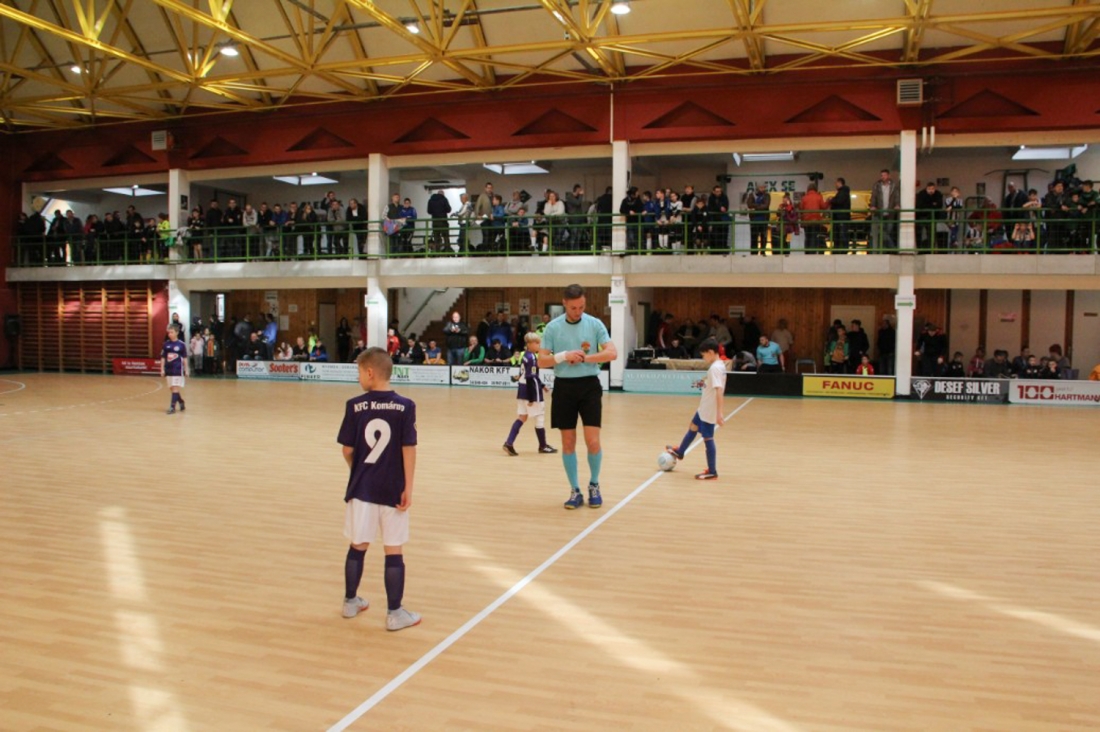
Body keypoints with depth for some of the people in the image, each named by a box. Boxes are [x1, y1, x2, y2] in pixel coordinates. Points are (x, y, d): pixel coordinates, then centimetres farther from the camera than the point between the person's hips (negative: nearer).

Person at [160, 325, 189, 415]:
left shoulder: (181, 344, -5)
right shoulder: (166, 344, 3)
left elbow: (184, 358, 0)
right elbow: (163, 358, 7)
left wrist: (186, 370, 0)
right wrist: (162, 369, 2)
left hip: (178, 370, -4)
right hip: (169, 369, 4)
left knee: (175, 388, -7)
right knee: (172, 389, 11)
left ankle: (173, 407, -4)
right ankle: (182, 403, 30)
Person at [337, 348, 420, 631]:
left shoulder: (355, 406, -4)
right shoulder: (405, 406, -8)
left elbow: (347, 450, 0)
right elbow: (409, 449, -11)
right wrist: (408, 488, -7)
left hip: (361, 488, 2)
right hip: (392, 490, -2)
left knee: (357, 546, 16)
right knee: (394, 551, 5)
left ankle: (351, 602, 31)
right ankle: (395, 613, 11)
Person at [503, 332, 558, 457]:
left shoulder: (525, 355, 11)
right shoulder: (532, 358, -17)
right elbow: (530, 378, -21)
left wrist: (540, 385, 27)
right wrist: (531, 398, -21)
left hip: (522, 390, 9)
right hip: (531, 391, -9)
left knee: (522, 417, 11)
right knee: (539, 418, 5)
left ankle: (509, 443, 0)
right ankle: (543, 446, 17)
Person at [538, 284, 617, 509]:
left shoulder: (595, 324, -1)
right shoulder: (553, 327, 1)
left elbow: (612, 353, -9)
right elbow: (542, 361, -1)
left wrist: (583, 358, -15)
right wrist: (565, 356, -17)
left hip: (589, 385, -1)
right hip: (564, 387, 1)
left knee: (593, 441, -5)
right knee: (568, 443, 5)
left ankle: (594, 486, 18)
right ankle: (575, 491, 17)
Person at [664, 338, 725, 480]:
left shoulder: (714, 368, -24)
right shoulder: (720, 365, 6)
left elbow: (719, 391, -30)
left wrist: (719, 413, -32)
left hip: (709, 411, -10)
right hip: (704, 408, 10)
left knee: (707, 438, 0)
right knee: (693, 427, 26)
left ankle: (712, 472, 9)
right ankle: (679, 452, 46)